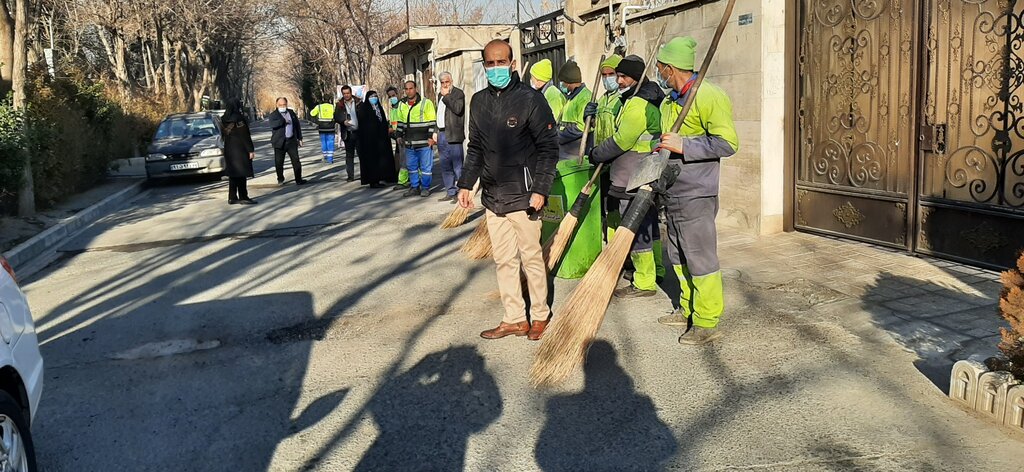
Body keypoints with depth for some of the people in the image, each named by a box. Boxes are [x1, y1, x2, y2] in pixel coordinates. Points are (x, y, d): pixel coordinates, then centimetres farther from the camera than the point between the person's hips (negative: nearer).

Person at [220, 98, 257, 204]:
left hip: (229, 150, 8)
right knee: (241, 174, -3)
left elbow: (223, 135, 13)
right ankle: (243, 197, -1)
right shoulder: (239, 119, -16)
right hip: (240, 150, -8)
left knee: (233, 174, 12)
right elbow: (245, 137, -16)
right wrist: (251, 150, -13)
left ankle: (232, 197, 15)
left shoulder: (224, 119, 7)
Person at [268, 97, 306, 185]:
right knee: (279, 162, 3)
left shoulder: (291, 113, 12)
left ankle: (298, 179, 3)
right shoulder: (273, 115, -1)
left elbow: (297, 126, 16)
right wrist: (284, 121, -25)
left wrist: (299, 138, 14)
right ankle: (280, 179, 19)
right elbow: (273, 124, -22)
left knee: (296, 161, -1)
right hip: (279, 142, -3)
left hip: (291, 141, 3)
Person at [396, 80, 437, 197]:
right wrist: (399, 136, 15)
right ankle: (414, 187, 20)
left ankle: (425, 188, 10)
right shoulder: (402, 105, 12)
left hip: (424, 142, -5)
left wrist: (431, 137, -10)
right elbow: (400, 122, 22)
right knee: (411, 166, 10)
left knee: (425, 166, 0)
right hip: (409, 143, 5)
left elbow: (432, 122, -5)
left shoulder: (426, 103, -4)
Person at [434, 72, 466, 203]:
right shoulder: (440, 95, 18)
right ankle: (451, 192, 18)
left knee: (457, 165, -6)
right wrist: (436, 131, 18)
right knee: (445, 166, 11)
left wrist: (446, 96, -14)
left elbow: (458, 109, -22)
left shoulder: (458, 93, -5)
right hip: (442, 133, 8)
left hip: (453, 135, -8)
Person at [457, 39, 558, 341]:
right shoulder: (479, 102, 10)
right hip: (492, 197, 6)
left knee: (531, 257, 4)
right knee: (504, 260, 9)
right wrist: (466, 184, 13)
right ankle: (514, 319, 19)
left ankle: (540, 315, 20)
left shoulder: (531, 100, -8)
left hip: (522, 196, -6)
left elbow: (548, 148, -8)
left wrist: (540, 190, -14)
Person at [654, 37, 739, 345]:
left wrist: (684, 145, -24)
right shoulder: (669, 102, 14)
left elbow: (728, 143, -22)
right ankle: (688, 310, 31)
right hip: (672, 193, 10)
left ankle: (707, 323, 6)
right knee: (678, 257, 17)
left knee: (701, 259, -3)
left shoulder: (708, 97, -14)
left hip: (696, 196, -10)